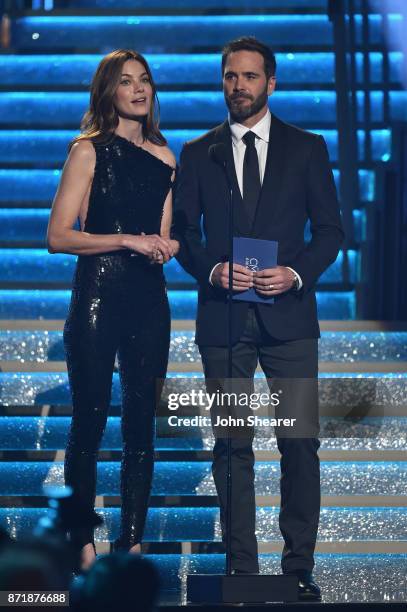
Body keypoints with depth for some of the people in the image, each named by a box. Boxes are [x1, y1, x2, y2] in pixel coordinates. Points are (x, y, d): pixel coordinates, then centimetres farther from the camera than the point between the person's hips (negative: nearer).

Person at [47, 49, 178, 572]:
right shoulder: (90, 151, -3)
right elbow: (57, 235, -9)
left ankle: (132, 540, 13)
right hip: (98, 294, -5)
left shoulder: (163, 156, 12)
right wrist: (128, 240, -16)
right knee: (90, 420, -1)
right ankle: (82, 544, 7)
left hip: (149, 298, 5)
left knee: (141, 421, 6)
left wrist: (167, 246, 0)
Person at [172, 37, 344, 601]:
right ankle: (242, 570, 9)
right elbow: (183, 232, 9)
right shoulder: (198, 154, 10)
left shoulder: (307, 148, 7)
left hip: (288, 313, -1)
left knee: (301, 444, -2)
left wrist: (297, 273, -11)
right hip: (223, 317, 1)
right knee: (232, 447, 3)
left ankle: (299, 569, 6)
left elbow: (330, 229, 6)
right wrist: (213, 270, -10)